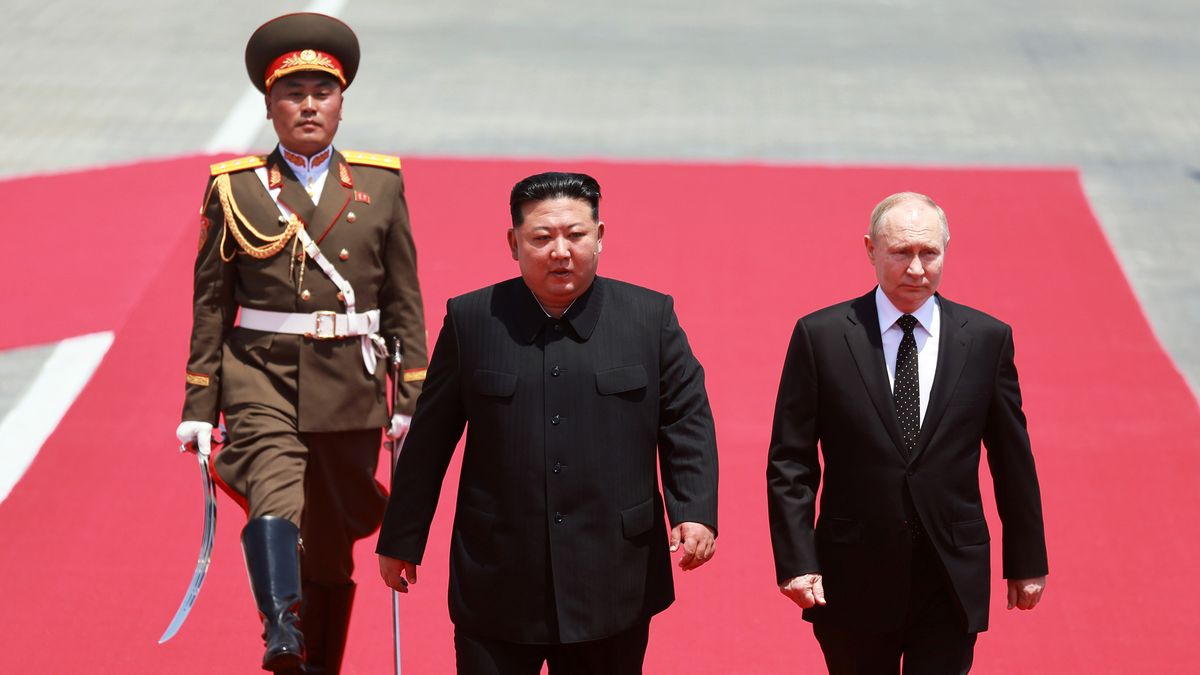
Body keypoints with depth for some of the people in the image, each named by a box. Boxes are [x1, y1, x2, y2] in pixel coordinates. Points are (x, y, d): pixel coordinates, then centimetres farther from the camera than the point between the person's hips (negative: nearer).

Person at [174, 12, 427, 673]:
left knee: (331, 546, 10)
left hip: (349, 385, 2)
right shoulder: (235, 189, 4)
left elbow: (405, 302, 9)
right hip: (260, 377, -2)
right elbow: (210, 304, 6)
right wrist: (199, 408, 3)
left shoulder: (381, 184, 8)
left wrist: (412, 401, 3)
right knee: (274, 495, -29)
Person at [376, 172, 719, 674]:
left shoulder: (651, 317, 2)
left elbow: (686, 421, 5)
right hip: (497, 587, 0)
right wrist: (401, 539, 10)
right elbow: (429, 439, 7)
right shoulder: (470, 320, 2)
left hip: (611, 590, 1)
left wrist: (695, 512, -10)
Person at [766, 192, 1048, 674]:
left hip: (951, 582, 0)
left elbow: (1012, 460, 7)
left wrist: (1027, 561, 10)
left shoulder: (987, 339, 0)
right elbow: (790, 462, -2)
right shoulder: (821, 336, -3)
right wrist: (796, 560, -10)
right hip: (853, 581, 0)